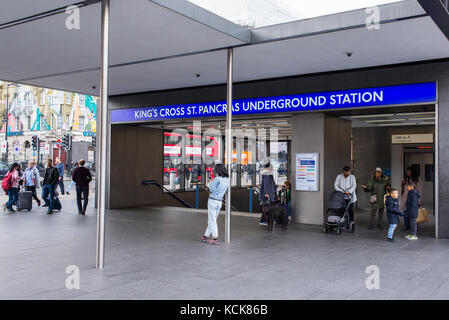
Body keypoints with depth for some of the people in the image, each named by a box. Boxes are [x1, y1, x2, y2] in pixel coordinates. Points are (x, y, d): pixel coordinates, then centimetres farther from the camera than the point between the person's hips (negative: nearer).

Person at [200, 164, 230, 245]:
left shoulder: (217, 179, -17)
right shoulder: (227, 180, 4)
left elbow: (212, 189, -8)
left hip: (212, 200, -7)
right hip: (220, 202, 7)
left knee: (212, 220, 1)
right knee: (213, 220, 16)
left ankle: (215, 238, 0)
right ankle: (206, 236, 27)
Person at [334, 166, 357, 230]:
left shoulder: (352, 177, 1)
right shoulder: (339, 177, 4)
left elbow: (354, 185, -9)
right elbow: (335, 185, -2)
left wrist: (349, 191, -25)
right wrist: (340, 190, -20)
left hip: (349, 197, -1)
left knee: (350, 210, -7)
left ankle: (352, 222, 3)